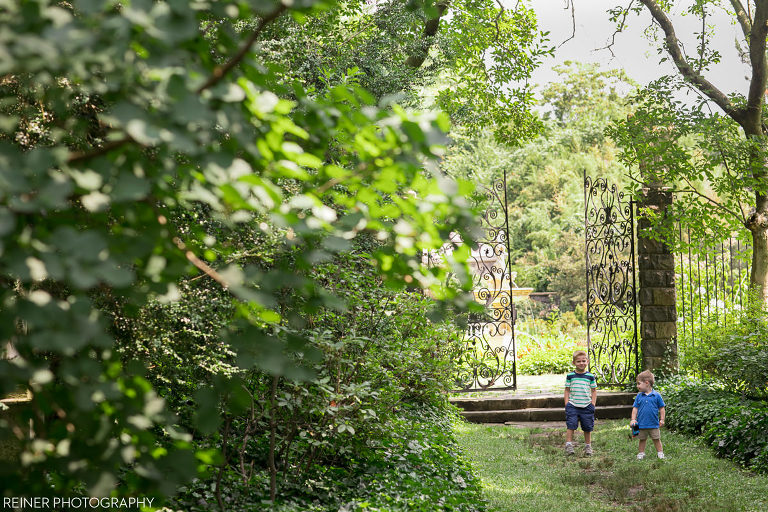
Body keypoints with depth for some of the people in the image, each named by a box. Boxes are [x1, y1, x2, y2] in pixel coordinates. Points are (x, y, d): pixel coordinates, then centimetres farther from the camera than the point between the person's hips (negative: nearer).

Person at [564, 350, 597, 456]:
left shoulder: (590, 376, 4)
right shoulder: (570, 376, 3)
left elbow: (594, 391, 9)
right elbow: (567, 390, 7)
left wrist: (593, 404, 0)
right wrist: (567, 404, -1)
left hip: (586, 406, 1)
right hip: (572, 405, -1)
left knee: (587, 427, 7)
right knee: (571, 426, -11)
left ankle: (588, 446, 21)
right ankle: (568, 445, -8)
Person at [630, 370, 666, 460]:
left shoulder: (656, 395, -4)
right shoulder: (639, 396, 2)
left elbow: (661, 408, 3)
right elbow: (635, 408, 5)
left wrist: (662, 420, 0)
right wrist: (633, 419, -3)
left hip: (654, 424, -2)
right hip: (641, 424, 2)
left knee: (656, 439, 8)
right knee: (642, 440, 11)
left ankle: (660, 453, 18)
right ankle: (641, 453, 22)